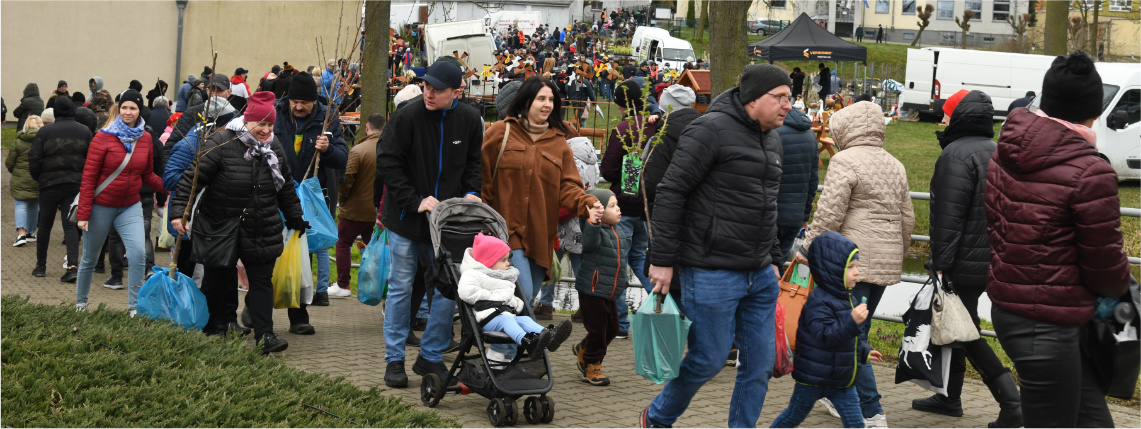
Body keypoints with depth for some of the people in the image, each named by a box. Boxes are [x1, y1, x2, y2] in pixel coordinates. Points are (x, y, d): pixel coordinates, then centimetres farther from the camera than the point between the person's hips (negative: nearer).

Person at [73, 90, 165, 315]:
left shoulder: (145, 138, 0)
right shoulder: (104, 137, -12)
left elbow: (148, 176, 9)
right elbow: (89, 177, -11)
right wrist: (83, 213, -14)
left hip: (130, 207, 3)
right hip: (101, 206, -3)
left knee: (138, 254, -14)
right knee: (90, 258, 10)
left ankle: (135, 307, -5)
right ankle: (80, 302, 31)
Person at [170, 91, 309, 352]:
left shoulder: (274, 148, 5)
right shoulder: (221, 144, -14)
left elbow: (286, 187, 17)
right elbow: (192, 178, -16)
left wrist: (295, 218, 21)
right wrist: (179, 211, -23)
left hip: (262, 231, 4)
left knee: (261, 280, 0)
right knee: (218, 279, 10)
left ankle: (264, 334, 0)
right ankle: (216, 326, 27)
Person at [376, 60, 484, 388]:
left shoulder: (470, 120, -2)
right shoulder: (407, 115, -14)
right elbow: (387, 163, -11)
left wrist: (470, 192, -4)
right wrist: (415, 201, -16)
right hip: (406, 217, -3)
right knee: (401, 287, 4)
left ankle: (432, 357, 18)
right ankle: (394, 360, 14)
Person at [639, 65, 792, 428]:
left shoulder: (772, 140, 14)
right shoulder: (711, 130, -12)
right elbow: (670, 192, -14)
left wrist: (773, 260, 21)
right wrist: (662, 259, -16)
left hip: (760, 275, 8)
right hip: (713, 272, -8)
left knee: (760, 363, 7)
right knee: (709, 360, 1)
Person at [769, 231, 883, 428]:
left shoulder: (848, 299, 9)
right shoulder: (819, 302, -23)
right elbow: (824, 336, -35)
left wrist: (864, 351, 21)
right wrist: (852, 321, -40)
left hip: (842, 381, 7)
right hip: (813, 379, -7)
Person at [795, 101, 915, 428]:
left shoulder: (845, 161, -9)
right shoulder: (895, 165, 16)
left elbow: (829, 214, -15)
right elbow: (907, 219, 20)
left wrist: (810, 250, -4)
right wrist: (897, 255, 32)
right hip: (886, 264, 8)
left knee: (851, 336, -5)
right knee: (856, 331, 17)